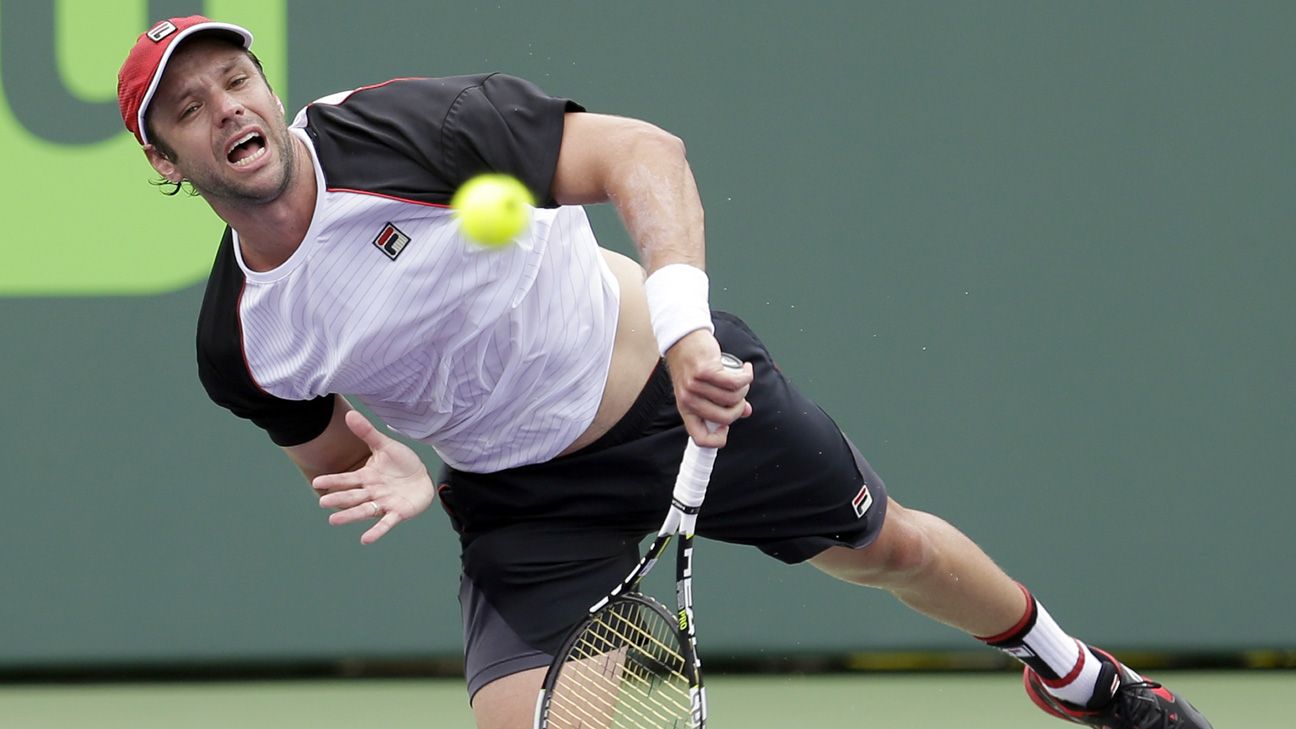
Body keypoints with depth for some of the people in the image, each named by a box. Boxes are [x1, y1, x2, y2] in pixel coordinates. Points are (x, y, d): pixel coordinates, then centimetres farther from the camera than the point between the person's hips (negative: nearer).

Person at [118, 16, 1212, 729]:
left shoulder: (401, 130, -25)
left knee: (887, 548, 15)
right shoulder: (239, 346, -14)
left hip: (681, 385, -1)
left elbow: (641, 152, -23)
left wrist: (683, 317, -37)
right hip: (532, 508, 2)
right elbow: (333, 451, 9)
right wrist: (403, 481, -15)